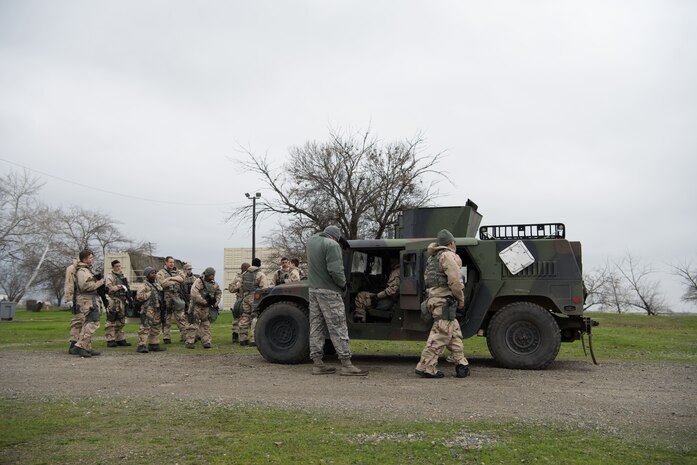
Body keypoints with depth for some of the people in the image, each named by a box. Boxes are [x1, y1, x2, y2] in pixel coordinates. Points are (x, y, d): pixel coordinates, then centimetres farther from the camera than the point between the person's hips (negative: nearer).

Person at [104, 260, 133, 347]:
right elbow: (109, 288, -17)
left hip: (123, 301, 8)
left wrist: (128, 297, 19)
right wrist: (120, 286, -18)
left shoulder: (122, 276, 20)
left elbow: (127, 288, 27)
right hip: (114, 301, -8)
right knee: (111, 321, -7)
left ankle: (120, 339, 18)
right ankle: (110, 340, -6)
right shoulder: (110, 276, -3)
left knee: (121, 321, 12)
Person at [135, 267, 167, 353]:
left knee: (156, 327, 13)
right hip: (148, 309, -8)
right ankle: (141, 346, -14)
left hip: (157, 309, 8)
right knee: (145, 327, -13)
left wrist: (162, 301, 14)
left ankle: (154, 344, 23)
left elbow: (161, 293, 30)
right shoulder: (145, 285, -7)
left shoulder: (157, 284, 17)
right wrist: (150, 294, -14)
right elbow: (139, 297, -17)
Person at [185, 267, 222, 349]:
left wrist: (216, 302, 9)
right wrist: (204, 301, -21)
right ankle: (189, 342, 1)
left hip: (207, 308, 6)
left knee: (206, 325, 8)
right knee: (193, 325, -4)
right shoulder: (199, 282, -11)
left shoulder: (214, 284, 9)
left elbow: (219, 293, 24)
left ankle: (206, 342, 12)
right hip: (197, 306, -6)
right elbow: (194, 294, -22)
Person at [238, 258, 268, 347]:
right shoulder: (261, 275, -7)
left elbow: (241, 287, 13)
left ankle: (243, 339, 17)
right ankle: (253, 340, -9)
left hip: (245, 298, 6)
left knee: (245, 318, 13)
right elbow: (264, 289, -13)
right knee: (255, 319, -4)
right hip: (255, 298, -6)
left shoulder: (244, 274, 12)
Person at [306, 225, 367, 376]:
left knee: (316, 327, 10)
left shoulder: (311, 240, 9)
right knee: (338, 328, -5)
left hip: (313, 289, 8)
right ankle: (346, 365, -3)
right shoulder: (331, 245, -14)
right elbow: (335, 270, -22)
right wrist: (343, 284, -8)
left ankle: (317, 363, 13)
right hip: (328, 291, -8)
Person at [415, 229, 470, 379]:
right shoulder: (448, 255, -6)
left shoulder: (432, 258, 22)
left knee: (455, 333, 14)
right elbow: (454, 281, -15)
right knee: (442, 333, -9)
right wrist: (461, 299, -3)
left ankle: (461, 365, 16)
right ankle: (426, 367, -8)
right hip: (444, 300, -10)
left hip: (434, 298, 10)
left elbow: (427, 280, 20)